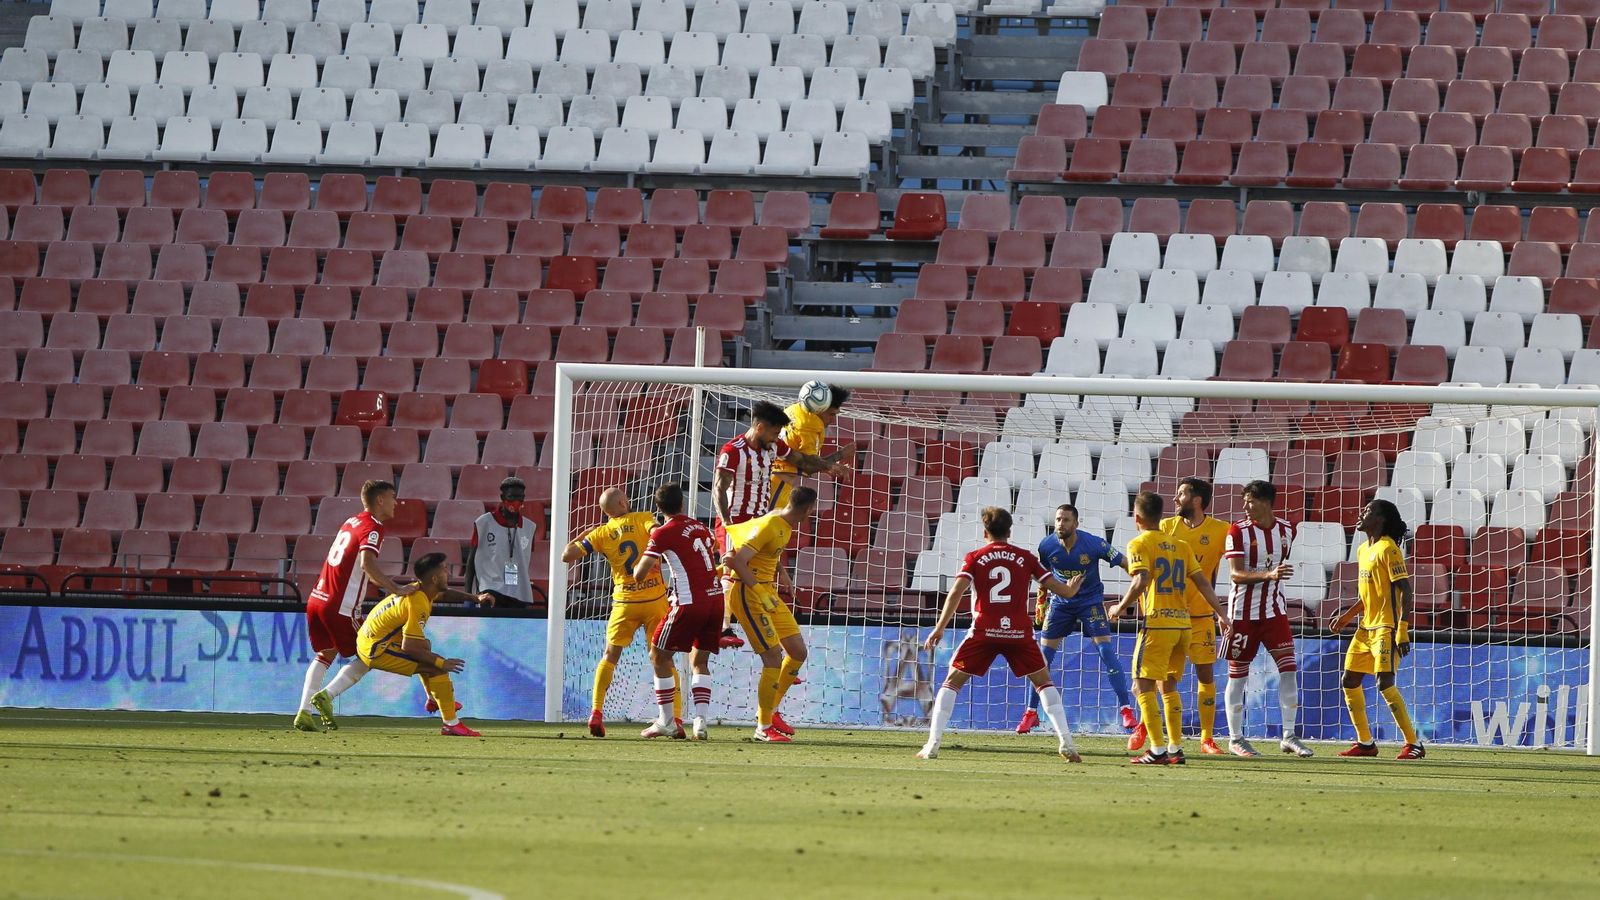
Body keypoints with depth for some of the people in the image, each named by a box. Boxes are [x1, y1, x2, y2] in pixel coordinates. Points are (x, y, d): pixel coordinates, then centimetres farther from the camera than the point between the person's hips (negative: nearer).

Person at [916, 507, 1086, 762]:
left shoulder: (974, 558, 5)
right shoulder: (1026, 558, 9)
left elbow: (957, 592, -7)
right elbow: (1058, 588, 9)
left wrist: (940, 627, -6)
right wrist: (1072, 589, 33)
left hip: (984, 631, -1)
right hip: (1019, 632, 1)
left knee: (952, 681, 9)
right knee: (1044, 682, 17)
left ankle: (933, 744, -3)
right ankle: (1066, 743, 5)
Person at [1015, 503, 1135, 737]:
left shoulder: (1094, 544, -21)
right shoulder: (1047, 546, -12)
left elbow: (1124, 563, -12)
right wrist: (1041, 601, 13)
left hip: (1091, 601, -3)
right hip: (1061, 602, 3)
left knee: (1107, 652, -15)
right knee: (1043, 658, 0)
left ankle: (1126, 709, -9)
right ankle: (1031, 713, 12)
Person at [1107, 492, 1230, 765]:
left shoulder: (1139, 544, -4)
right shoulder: (1180, 545, 15)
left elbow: (1141, 581, -18)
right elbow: (1202, 582, 10)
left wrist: (1120, 608, -6)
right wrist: (1221, 614, 13)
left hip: (1157, 623, -6)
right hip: (1183, 623, 6)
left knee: (1144, 686, -1)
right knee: (1168, 685, 17)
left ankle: (1158, 750, -8)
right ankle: (1176, 748, 14)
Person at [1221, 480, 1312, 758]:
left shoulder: (1286, 530, 3)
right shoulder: (1238, 531, -10)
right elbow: (1236, 574, -18)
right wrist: (1269, 574, -30)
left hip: (1274, 610, 3)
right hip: (1243, 611, -3)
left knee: (1288, 668, -6)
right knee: (1237, 674, 3)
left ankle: (1289, 736, 0)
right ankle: (1235, 738, 12)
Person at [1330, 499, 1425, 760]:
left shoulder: (1388, 549, -13)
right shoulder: (1363, 550, 15)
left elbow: (1405, 590, -17)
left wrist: (1402, 631, -23)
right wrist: (1347, 616, 20)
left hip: (1386, 628, -10)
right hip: (1366, 628, 10)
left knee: (1385, 683, -16)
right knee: (1350, 680, 9)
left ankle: (1413, 744, -12)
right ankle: (1365, 743, 19)